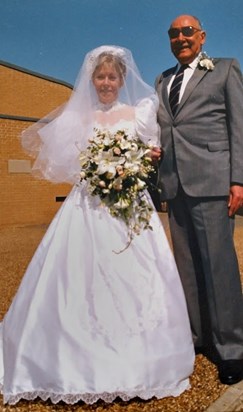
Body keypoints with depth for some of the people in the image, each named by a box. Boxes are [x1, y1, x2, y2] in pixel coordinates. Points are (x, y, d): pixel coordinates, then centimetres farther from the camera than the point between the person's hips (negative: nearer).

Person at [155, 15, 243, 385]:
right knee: (187, 265, 7)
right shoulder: (162, 81, 23)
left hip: (211, 180, -5)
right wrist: (158, 173, 4)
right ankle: (197, 336, 19)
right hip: (175, 183, 5)